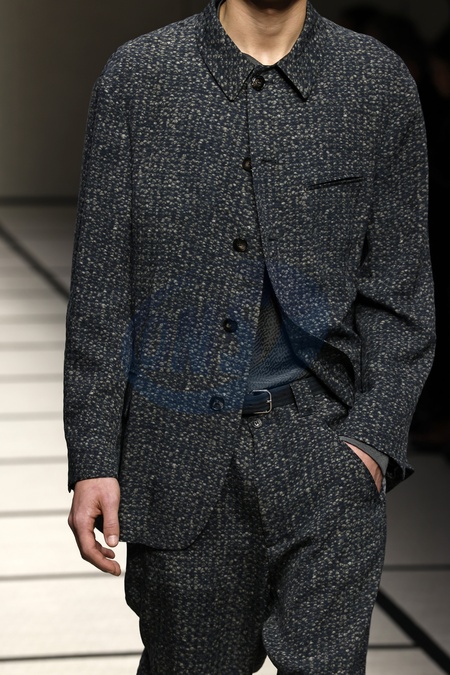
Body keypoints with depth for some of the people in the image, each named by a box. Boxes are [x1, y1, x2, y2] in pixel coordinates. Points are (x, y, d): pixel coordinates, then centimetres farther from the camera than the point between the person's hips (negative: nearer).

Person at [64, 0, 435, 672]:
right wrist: (93, 459, -3)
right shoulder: (138, 76, 2)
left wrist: (373, 441, -9)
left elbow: (401, 296, 4)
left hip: (327, 455, 0)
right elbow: (100, 289, 2)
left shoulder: (382, 83, 4)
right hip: (183, 460, 0)